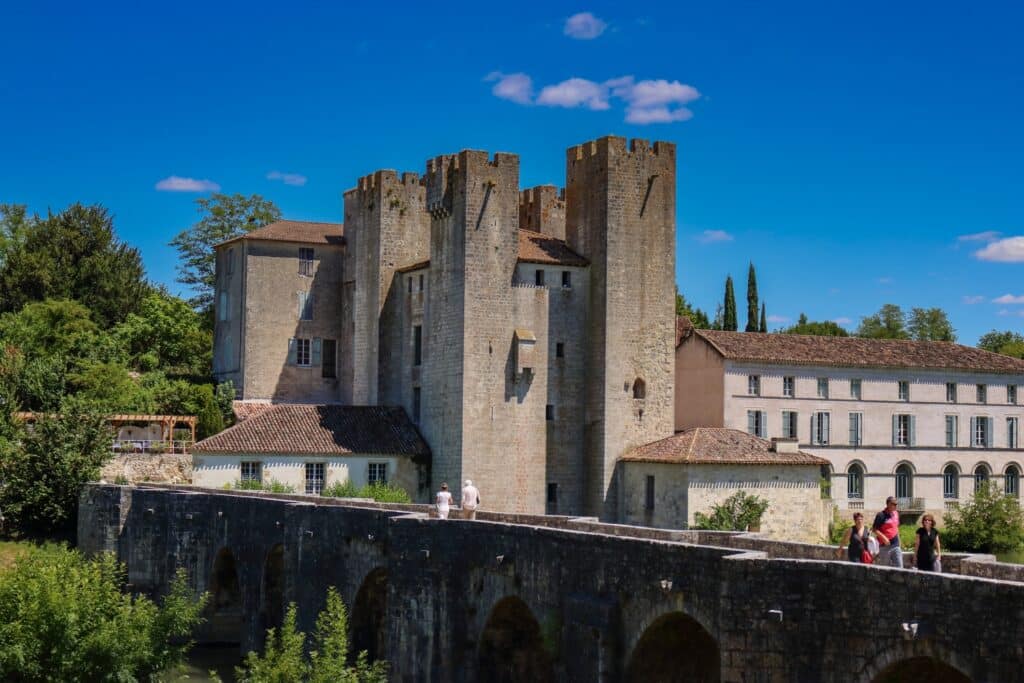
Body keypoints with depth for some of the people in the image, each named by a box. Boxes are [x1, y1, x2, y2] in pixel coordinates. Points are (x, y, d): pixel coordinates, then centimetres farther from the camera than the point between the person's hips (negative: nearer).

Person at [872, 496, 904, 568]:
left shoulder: (896, 513, 11)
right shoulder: (881, 515, -9)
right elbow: (874, 529, -10)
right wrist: (884, 538, -21)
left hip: (896, 545, 6)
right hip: (885, 546, -6)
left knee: (899, 567, -1)